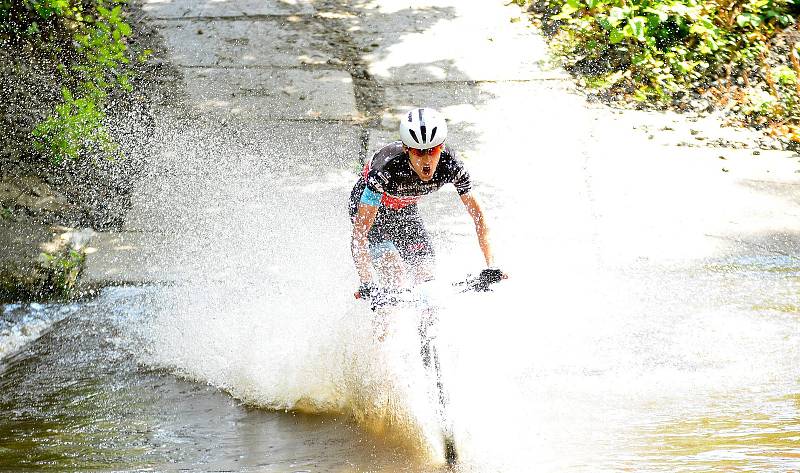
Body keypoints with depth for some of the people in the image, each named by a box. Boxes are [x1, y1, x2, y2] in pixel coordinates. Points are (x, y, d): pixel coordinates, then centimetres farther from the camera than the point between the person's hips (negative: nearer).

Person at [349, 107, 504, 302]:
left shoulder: (451, 165, -29)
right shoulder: (387, 169, -40)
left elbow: (478, 216, -19)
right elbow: (359, 233, -40)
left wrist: (491, 268, -28)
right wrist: (366, 285, -49)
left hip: (405, 210, 4)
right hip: (370, 209, -4)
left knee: (426, 278, -7)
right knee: (396, 276, -23)